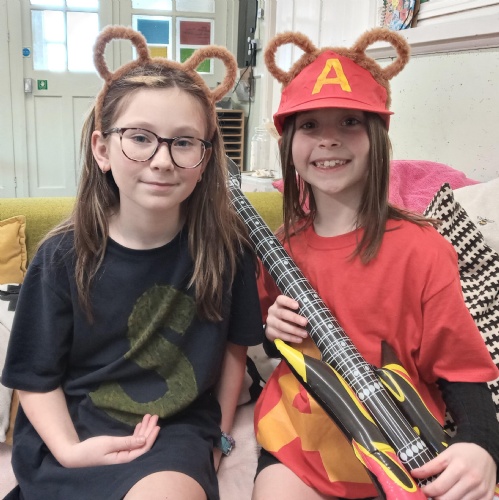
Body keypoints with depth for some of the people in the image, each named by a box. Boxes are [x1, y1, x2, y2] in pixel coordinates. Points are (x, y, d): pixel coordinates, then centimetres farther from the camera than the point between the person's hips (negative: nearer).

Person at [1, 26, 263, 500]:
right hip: (74, 431, 0)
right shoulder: (64, 257, -10)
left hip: (178, 430, 1)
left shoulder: (225, 244, -8)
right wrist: (69, 451, -13)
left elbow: (233, 343, 6)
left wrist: (218, 436, 9)